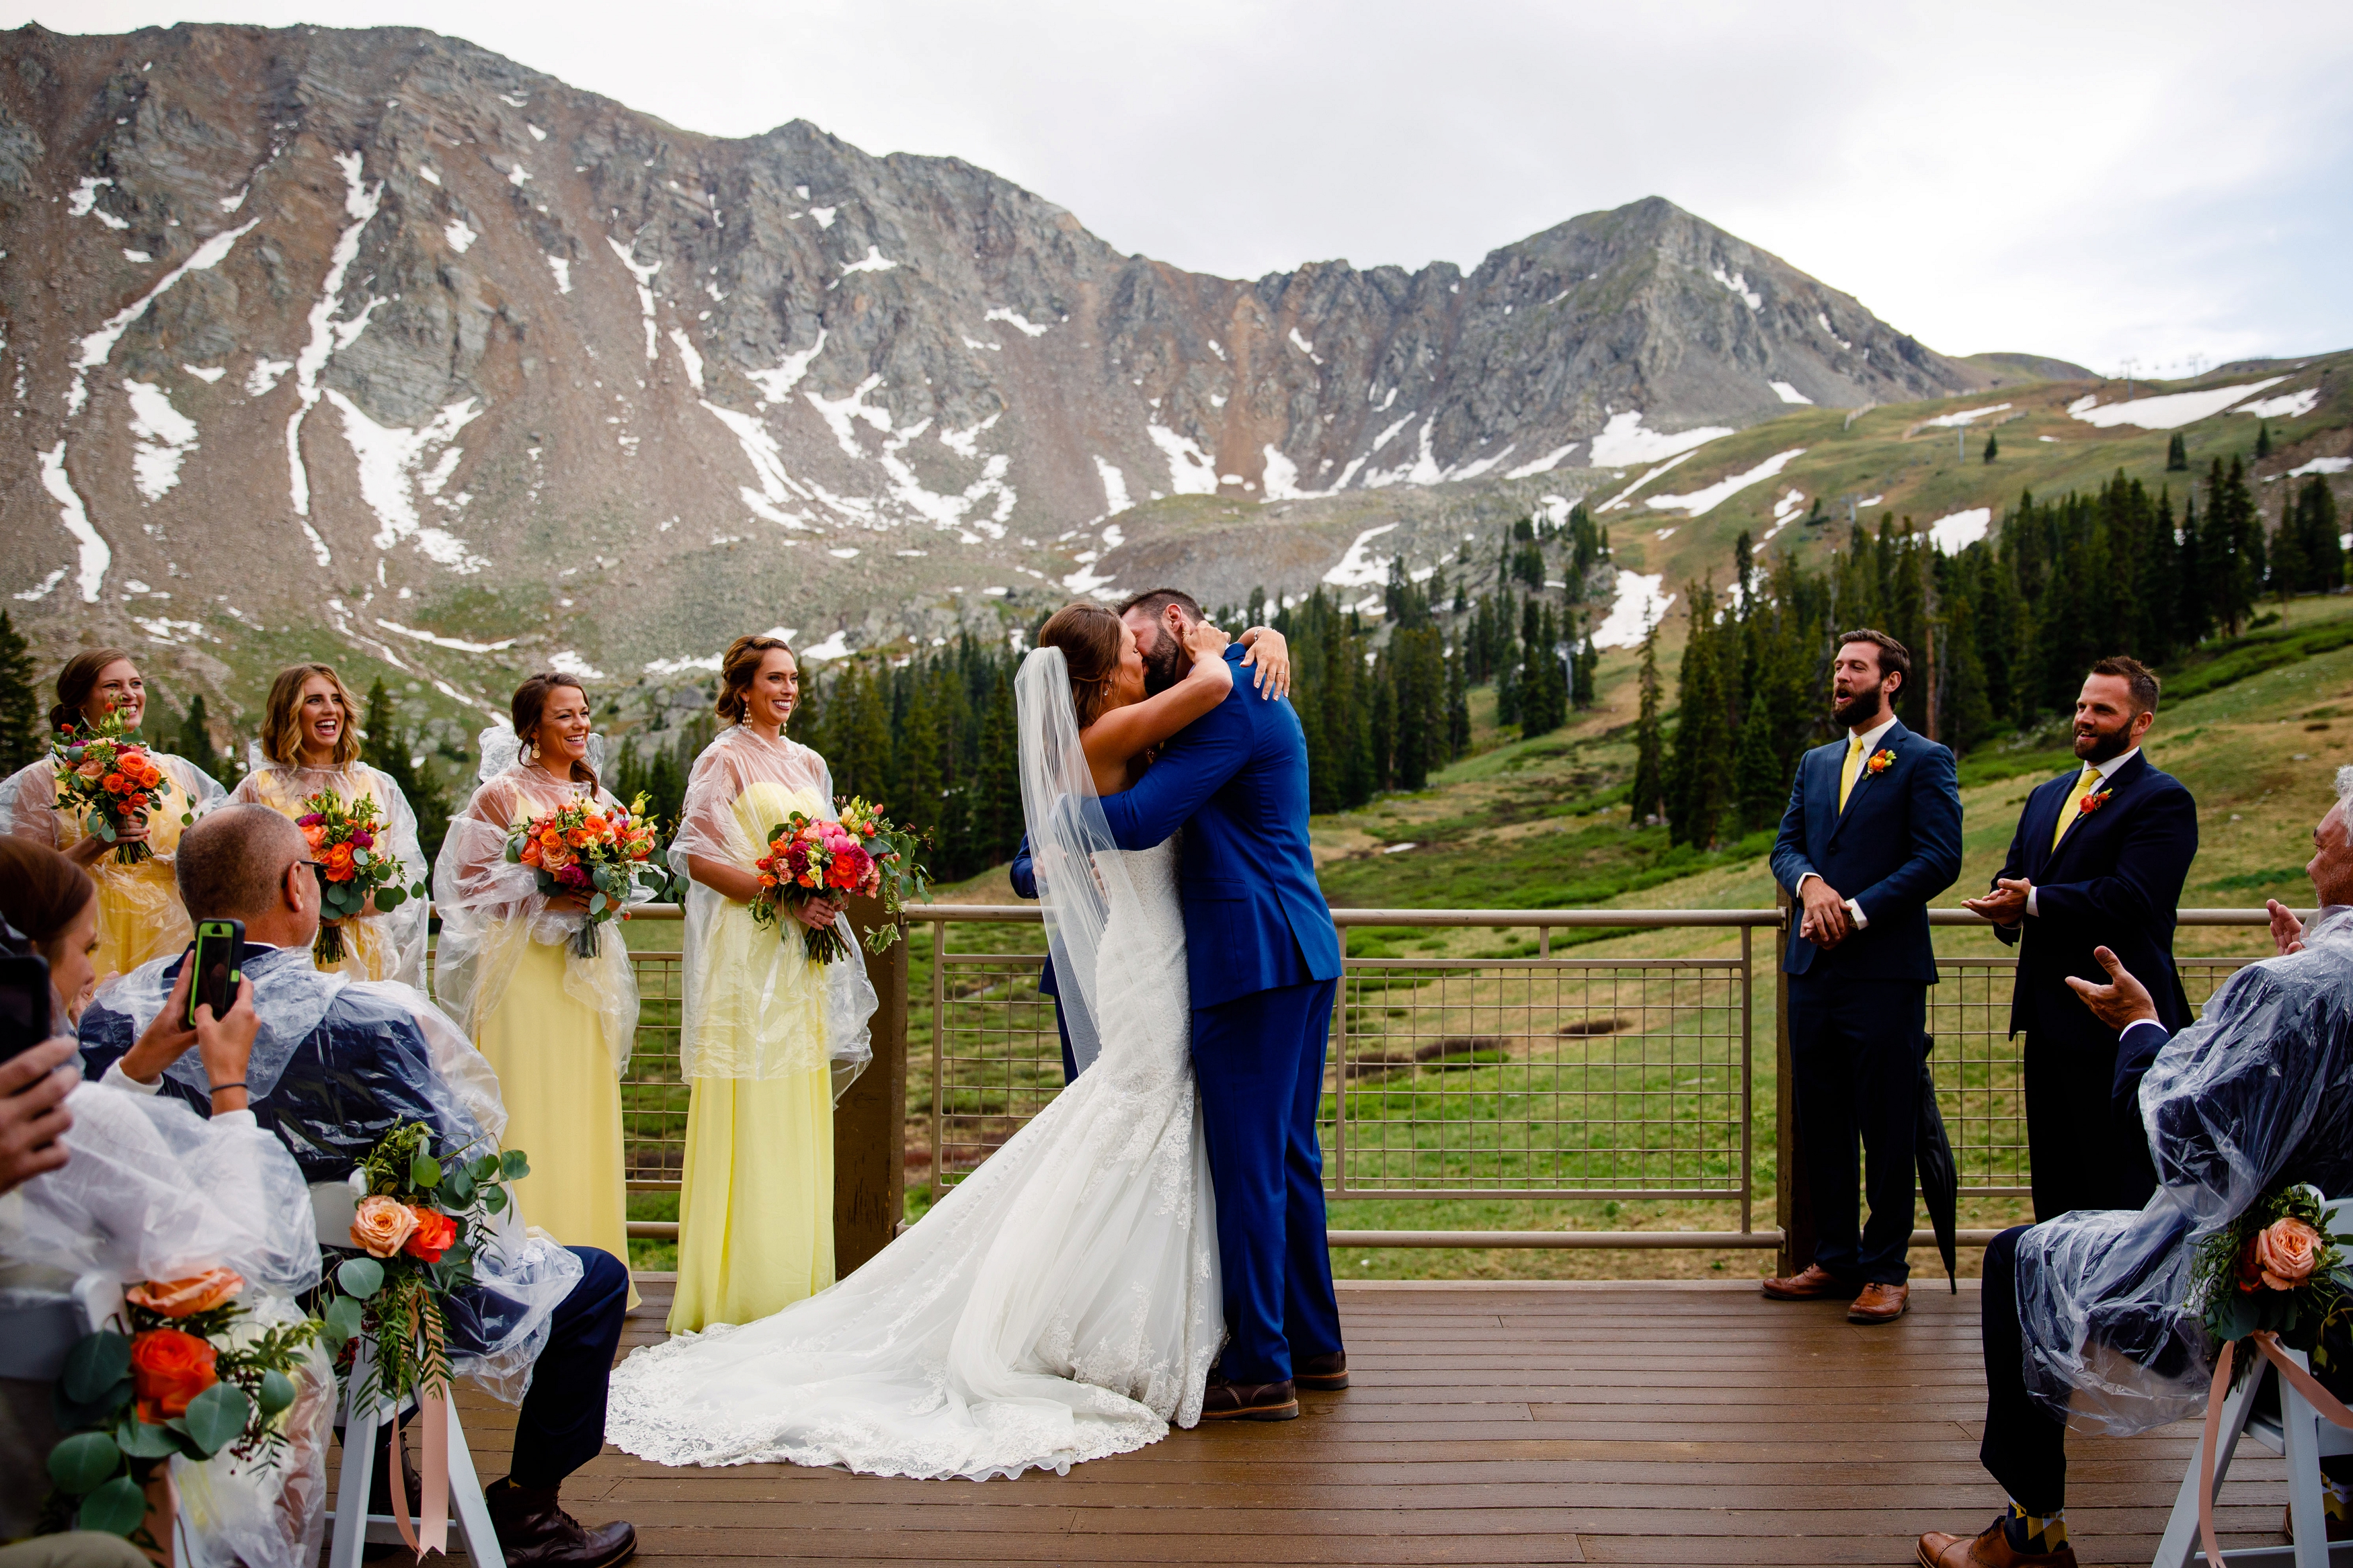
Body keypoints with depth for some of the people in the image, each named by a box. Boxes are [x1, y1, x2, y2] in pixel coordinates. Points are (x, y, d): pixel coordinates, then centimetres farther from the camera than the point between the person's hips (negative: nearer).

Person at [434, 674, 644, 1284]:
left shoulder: (597, 797, 15)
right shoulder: (502, 793, -3)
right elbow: (474, 881, -6)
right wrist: (548, 899, -18)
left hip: (587, 964, 6)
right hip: (524, 965, -6)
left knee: (588, 1110, 6)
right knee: (529, 1110, -5)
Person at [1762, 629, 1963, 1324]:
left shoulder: (1925, 761, -2)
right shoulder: (1814, 764, 18)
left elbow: (1939, 858, -10)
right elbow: (1785, 846, 12)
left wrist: (1857, 911, -15)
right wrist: (1811, 884, -10)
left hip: (1885, 971, -6)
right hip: (1814, 969, 6)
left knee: (1887, 1128, 0)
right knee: (1821, 1124, 11)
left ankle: (1887, 1270, 11)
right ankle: (1834, 1259, 22)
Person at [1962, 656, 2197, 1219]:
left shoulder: (2163, 799, -7)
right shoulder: (2046, 797, 19)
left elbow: (2130, 898, -19)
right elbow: (2012, 878, 15)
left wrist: (2034, 902, -17)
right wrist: (2008, 910, -8)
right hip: (2049, 1016, 8)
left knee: (2120, 1183, -3)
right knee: (2054, 1180, 15)